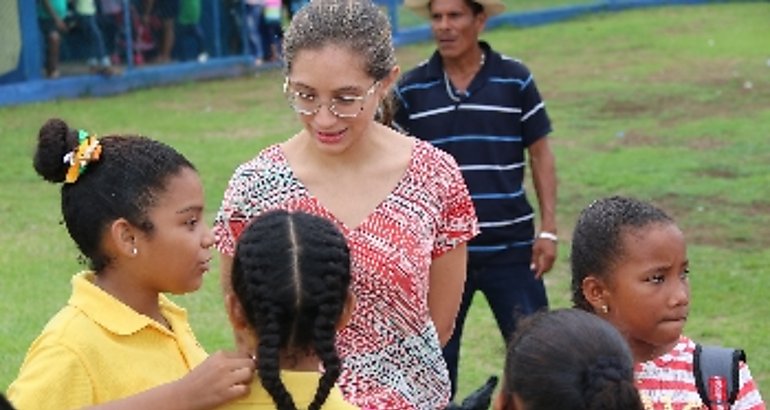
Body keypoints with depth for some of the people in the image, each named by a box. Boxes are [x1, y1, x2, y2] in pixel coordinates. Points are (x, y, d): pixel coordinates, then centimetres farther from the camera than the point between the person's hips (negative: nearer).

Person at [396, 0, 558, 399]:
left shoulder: (515, 80, -2)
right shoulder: (410, 88, 1)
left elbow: (539, 154, 3)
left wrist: (548, 230, -3)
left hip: (511, 247, -1)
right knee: (436, 356, 10)